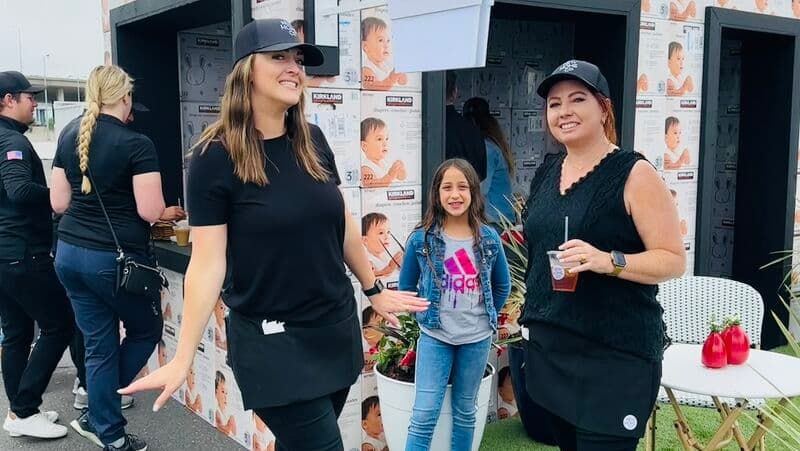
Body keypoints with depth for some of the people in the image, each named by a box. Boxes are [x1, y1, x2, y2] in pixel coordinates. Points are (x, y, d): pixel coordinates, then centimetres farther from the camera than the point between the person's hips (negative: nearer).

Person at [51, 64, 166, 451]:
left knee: (98, 345, 15)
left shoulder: (69, 137, 5)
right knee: (147, 330, 18)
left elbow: (59, 202, 8)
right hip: (117, 258, -7)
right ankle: (95, 415, 19)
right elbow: (150, 211, -16)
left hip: (70, 253, 7)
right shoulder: (136, 144, -15)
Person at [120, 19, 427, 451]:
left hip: (338, 328, 6)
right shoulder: (216, 157, -13)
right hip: (271, 341, -5)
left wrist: (373, 289, 20)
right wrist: (182, 359, -16)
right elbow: (207, 262, -14)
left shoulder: (312, 141, 2)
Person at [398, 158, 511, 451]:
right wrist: (425, 316, 1)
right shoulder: (421, 239, -8)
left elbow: (502, 286, 11)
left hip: (477, 338, 2)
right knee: (424, 416, -4)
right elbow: (406, 286, 5)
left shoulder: (489, 238, -3)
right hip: (434, 337, -2)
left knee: (465, 412, 15)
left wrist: (485, 317, 8)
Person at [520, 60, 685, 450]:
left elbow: (673, 260, -13)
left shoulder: (634, 174, -10)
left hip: (615, 354, -6)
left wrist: (608, 261, -27)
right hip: (548, 346, 7)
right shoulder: (547, 172, 10)